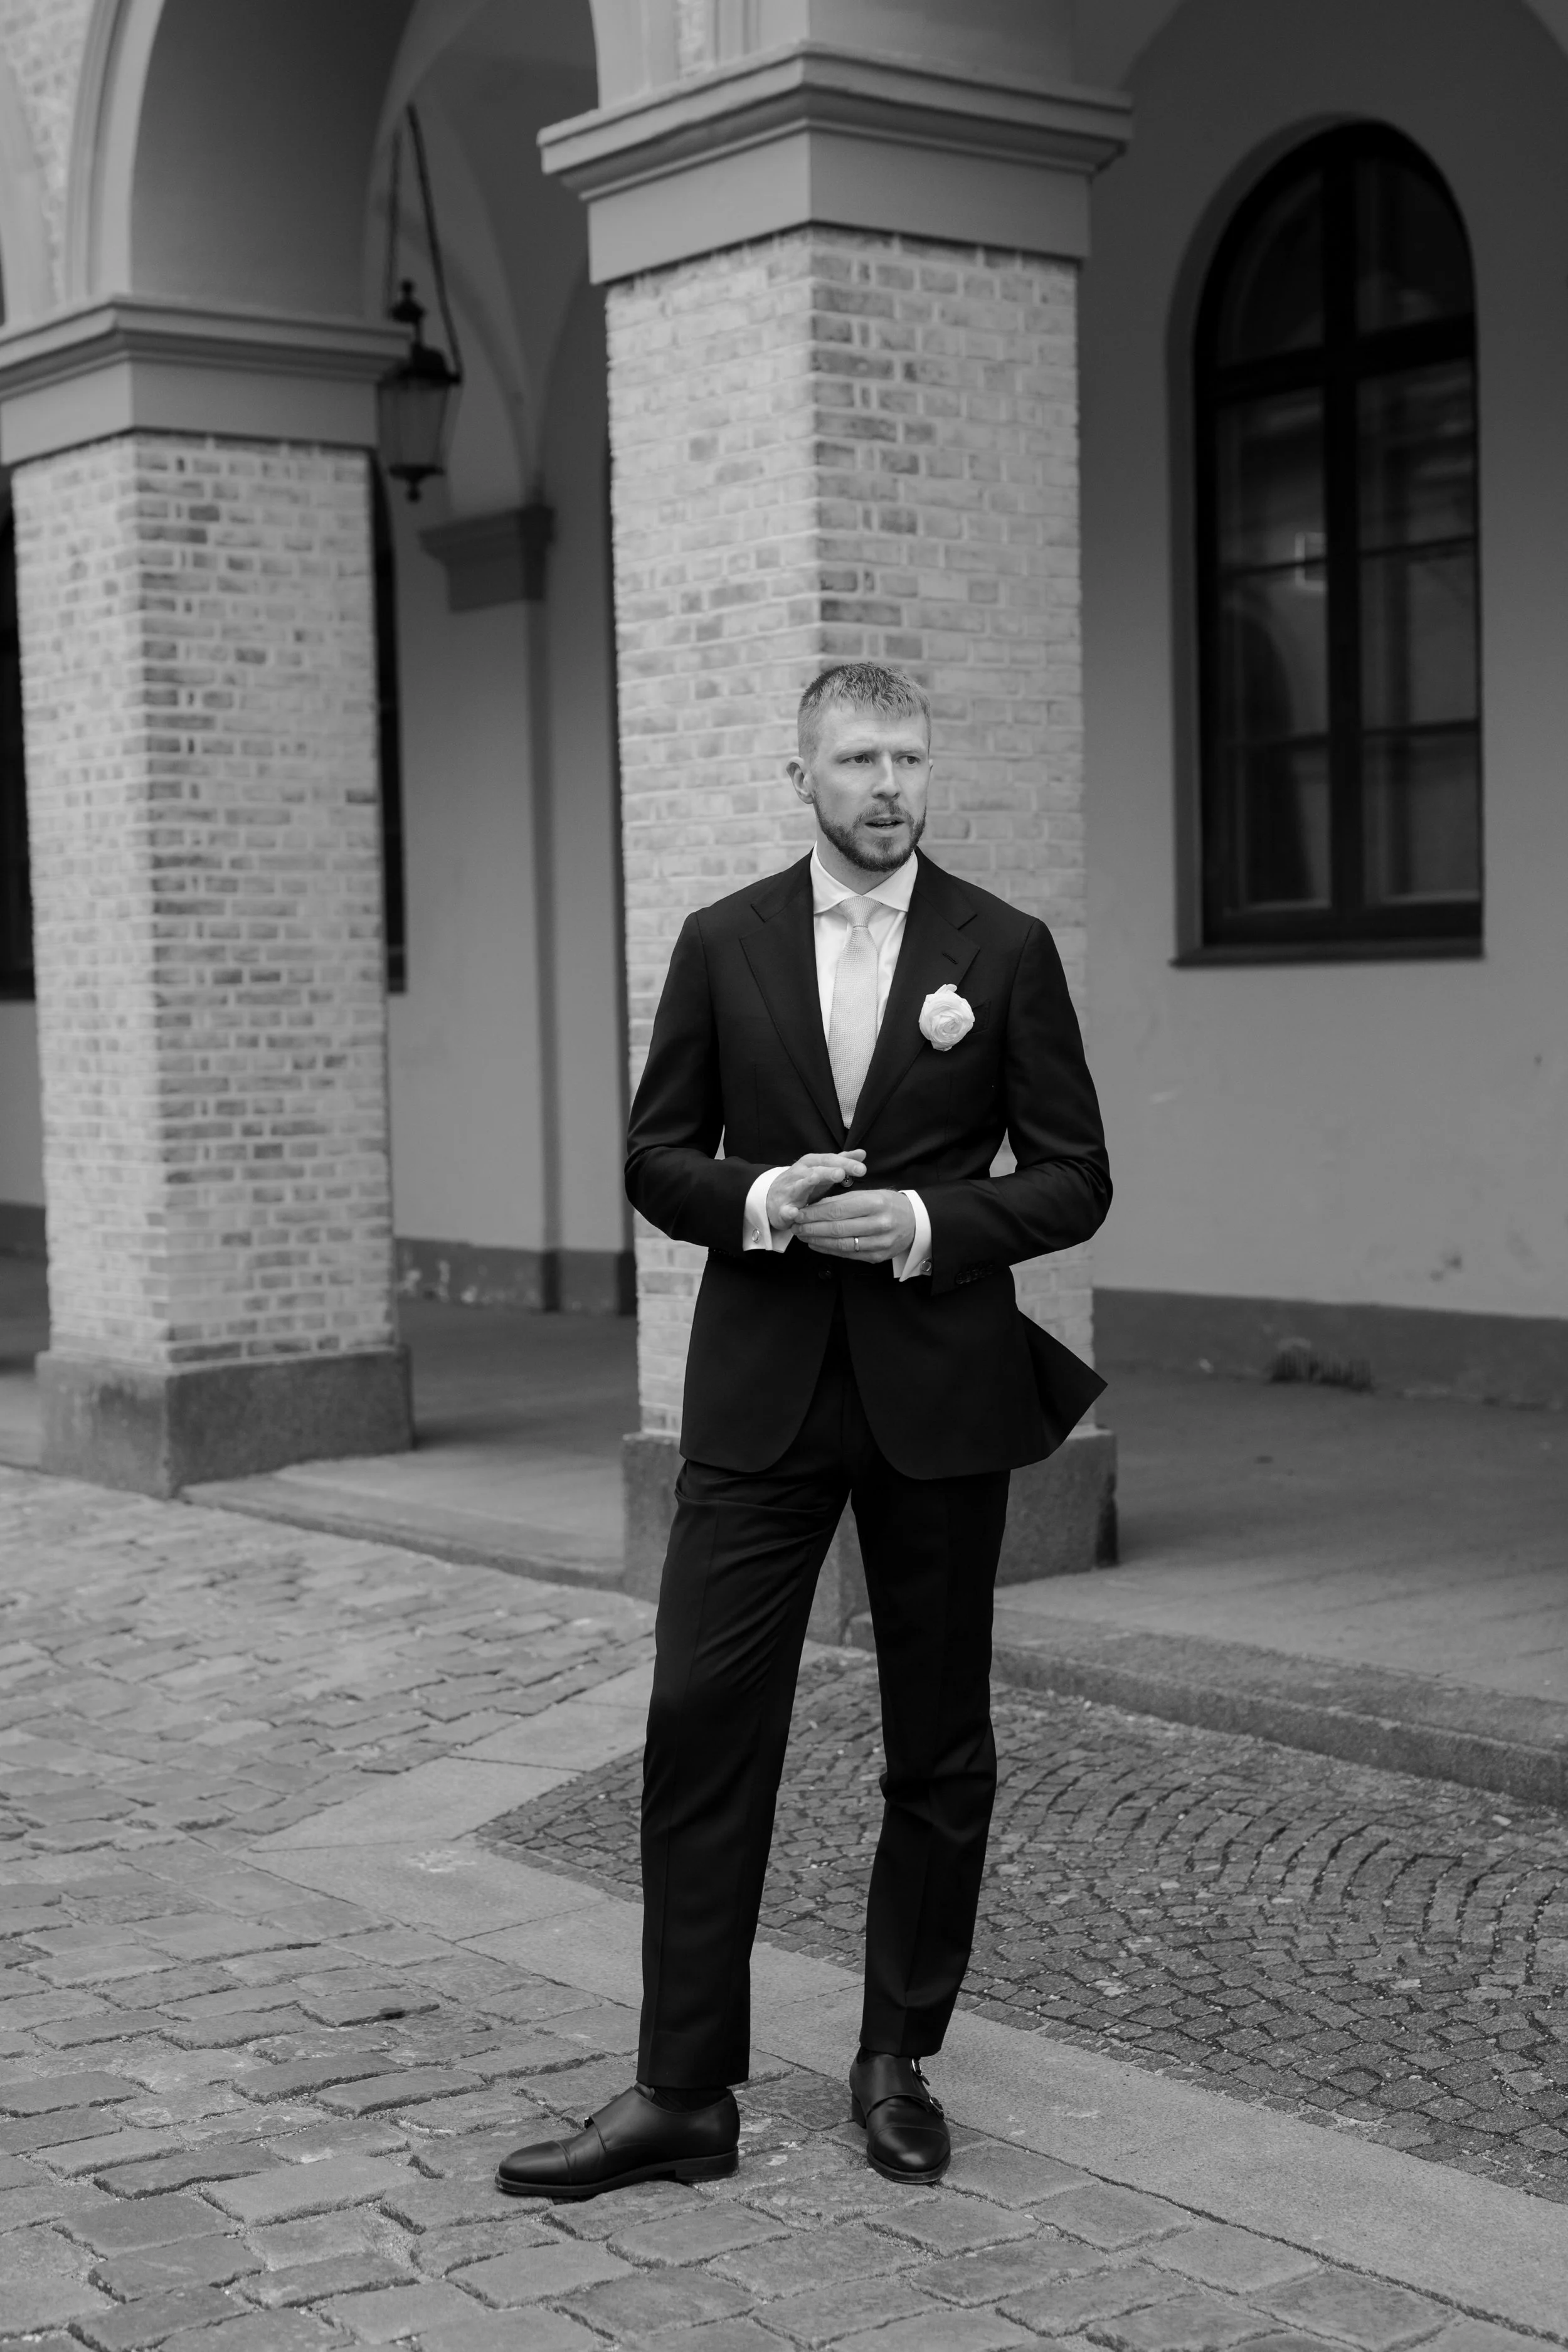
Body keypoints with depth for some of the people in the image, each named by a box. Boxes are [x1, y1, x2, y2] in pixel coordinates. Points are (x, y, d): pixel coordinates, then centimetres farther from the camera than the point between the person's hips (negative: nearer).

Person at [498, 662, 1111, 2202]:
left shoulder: (1004, 951, 1)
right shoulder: (723, 947, 5)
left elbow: (1072, 1177, 1)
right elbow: (655, 1161, 7)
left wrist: (926, 1223, -15)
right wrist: (757, 1199, -13)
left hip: (940, 1392, 0)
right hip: (759, 1395, 1)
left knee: (940, 1753, 8)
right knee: (701, 1730, -4)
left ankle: (898, 2064, 25)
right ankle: (681, 2095, 4)